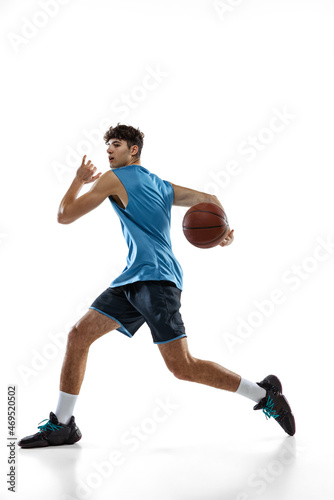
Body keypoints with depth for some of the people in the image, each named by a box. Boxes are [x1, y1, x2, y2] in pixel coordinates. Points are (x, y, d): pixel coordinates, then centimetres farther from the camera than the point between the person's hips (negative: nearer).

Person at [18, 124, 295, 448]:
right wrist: (224, 230, 3)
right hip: (132, 280, 10)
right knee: (78, 335, 3)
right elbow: (209, 199, 19)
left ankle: (264, 393, 5)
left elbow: (64, 216, 1)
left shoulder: (113, 178, -1)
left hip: (155, 278, -10)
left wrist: (79, 179, 17)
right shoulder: (160, 185, 23)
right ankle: (61, 425, 9)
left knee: (182, 367, -10)